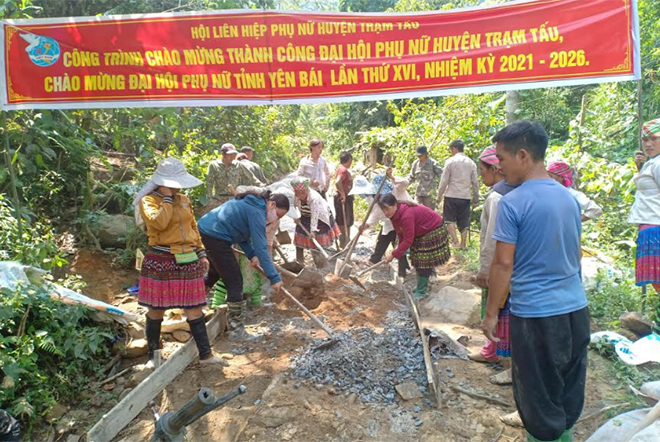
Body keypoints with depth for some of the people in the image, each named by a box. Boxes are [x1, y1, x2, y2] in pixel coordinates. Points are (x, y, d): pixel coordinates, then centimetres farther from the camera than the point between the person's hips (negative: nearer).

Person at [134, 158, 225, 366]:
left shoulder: (184, 199, 11)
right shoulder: (148, 200, -7)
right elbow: (159, 222, -27)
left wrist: (201, 253, 15)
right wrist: (167, 198, -15)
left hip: (188, 261, 5)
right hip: (161, 262, -5)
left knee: (194, 308, 7)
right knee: (156, 310, 8)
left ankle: (205, 354, 14)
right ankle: (153, 355, 26)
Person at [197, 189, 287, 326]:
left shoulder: (251, 204, 14)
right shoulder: (256, 211, -17)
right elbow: (261, 247, -22)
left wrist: (252, 255, 5)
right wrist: (274, 277, -21)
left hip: (205, 230, 11)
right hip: (215, 237, -11)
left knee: (215, 273, 28)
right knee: (234, 281, -1)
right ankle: (237, 323, 8)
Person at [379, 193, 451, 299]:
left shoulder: (406, 215, -38)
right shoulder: (394, 214, -10)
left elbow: (408, 240, -33)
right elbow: (400, 233, 1)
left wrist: (393, 255, -27)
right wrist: (401, 250, -3)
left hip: (433, 231, -9)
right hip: (421, 233, 9)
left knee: (425, 261, -7)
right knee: (418, 260, 14)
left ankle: (421, 291, 3)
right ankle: (423, 285, 30)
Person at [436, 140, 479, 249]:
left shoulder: (450, 161, -3)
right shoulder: (471, 163, 8)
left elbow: (444, 181, -5)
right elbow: (475, 183, 7)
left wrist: (439, 196, 4)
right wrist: (475, 199, 14)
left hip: (452, 195, -3)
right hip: (465, 196, 3)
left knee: (449, 219, 6)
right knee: (464, 222, 9)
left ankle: (455, 240, -9)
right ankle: (463, 244, 11)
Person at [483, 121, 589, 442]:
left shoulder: (512, 203, -15)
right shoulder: (568, 197, 6)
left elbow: (504, 264, -15)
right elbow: (574, 255, 15)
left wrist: (491, 313, -6)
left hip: (535, 315, -7)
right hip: (576, 309, 7)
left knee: (539, 398, 9)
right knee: (569, 394, 21)